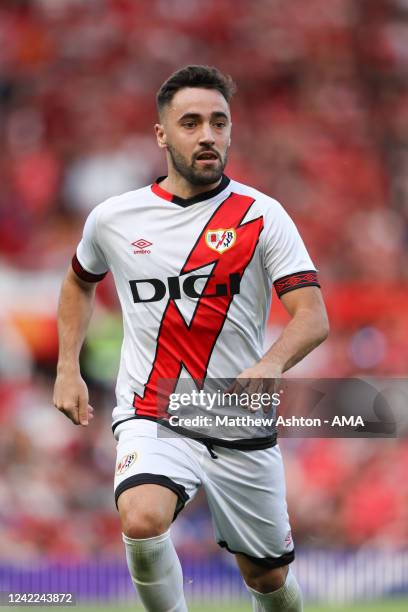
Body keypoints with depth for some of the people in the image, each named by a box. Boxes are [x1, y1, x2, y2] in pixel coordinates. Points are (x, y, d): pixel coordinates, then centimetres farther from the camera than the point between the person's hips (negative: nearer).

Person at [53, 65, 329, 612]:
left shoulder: (262, 217, -5)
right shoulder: (113, 218, 2)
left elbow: (313, 316, -15)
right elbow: (80, 282, 25)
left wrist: (270, 366, -35)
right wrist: (68, 370, 15)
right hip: (152, 418, 0)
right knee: (142, 521, -31)